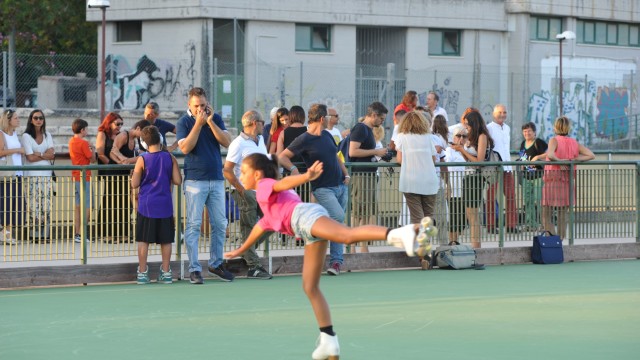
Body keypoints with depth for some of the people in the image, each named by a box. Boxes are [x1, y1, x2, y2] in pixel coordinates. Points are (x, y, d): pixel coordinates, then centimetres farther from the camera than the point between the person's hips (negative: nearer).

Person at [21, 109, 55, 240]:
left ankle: (45, 234, 0)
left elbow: (52, 155, 4)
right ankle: (36, 235, -7)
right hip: (32, 175, -4)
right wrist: (46, 155, 0)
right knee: (34, 206, -10)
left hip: (47, 175, 4)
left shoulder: (47, 135, 15)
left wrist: (38, 154, -8)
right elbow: (30, 157, -7)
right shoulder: (26, 136, 2)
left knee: (47, 206, -3)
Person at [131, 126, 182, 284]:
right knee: (166, 240, 9)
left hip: (146, 205, -2)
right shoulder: (170, 158, -3)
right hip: (165, 205, 2)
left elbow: (134, 184, -6)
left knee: (143, 240, 5)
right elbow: (178, 180, -2)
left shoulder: (142, 159, -8)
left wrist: (134, 173, 13)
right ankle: (166, 272, 12)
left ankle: (142, 272, 5)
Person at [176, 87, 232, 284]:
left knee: (220, 224, 8)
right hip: (194, 180, -4)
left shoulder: (216, 119, 9)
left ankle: (216, 264, 21)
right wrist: (198, 123, -15)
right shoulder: (184, 122, -1)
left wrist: (210, 122, -11)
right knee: (194, 225, -4)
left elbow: (227, 142, -3)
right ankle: (194, 269, -2)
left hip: (216, 179, 4)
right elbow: (185, 148, -14)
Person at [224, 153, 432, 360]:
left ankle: (397, 234, -57)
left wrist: (306, 177, -28)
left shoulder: (264, 186, 16)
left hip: (306, 214, -8)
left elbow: (284, 183, -8)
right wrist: (241, 250, 74)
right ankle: (329, 341, 8)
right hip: (308, 229, 8)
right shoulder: (268, 203, 42)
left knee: (349, 235, -34)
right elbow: (262, 226, 60)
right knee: (310, 287, 10)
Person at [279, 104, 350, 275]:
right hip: (323, 188, -7)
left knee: (338, 222, 5)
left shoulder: (327, 135, 13)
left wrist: (346, 174, 13)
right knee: (338, 217, -25)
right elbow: (282, 157, -8)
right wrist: (293, 169, -24)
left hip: (340, 185, 7)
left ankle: (336, 261, 9)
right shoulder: (303, 140, -9)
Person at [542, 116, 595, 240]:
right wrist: (573, 160, -1)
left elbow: (550, 155, -27)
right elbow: (591, 155, 2)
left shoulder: (554, 140, -8)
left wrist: (560, 162, -10)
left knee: (546, 217, 2)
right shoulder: (574, 143, 6)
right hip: (568, 180, 5)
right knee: (563, 217, 14)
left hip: (552, 178, -5)